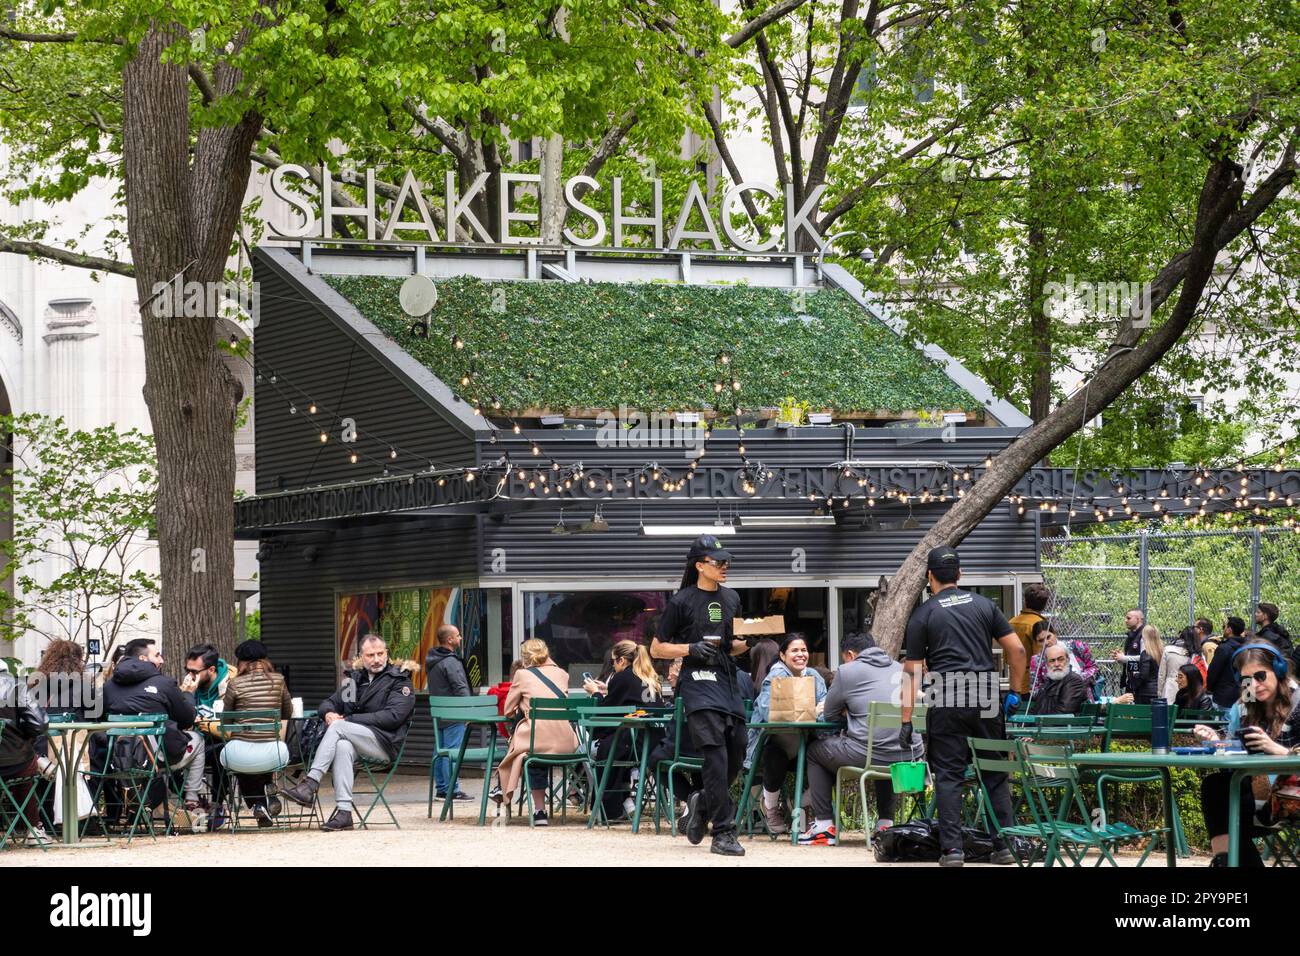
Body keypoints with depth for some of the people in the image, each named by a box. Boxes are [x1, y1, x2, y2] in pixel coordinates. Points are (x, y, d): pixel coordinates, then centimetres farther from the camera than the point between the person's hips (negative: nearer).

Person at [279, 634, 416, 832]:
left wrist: (348, 720, -13)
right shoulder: (354, 679, 24)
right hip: (354, 742, 4)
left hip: (385, 744, -4)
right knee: (343, 747, -34)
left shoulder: (400, 681, 4)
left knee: (338, 728, -28)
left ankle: (310, 784, -35)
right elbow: (329, 703, 26)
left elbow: (393, 716, -10)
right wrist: (329, 713, -3)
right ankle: (343, 813, -43)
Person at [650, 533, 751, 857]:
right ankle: (723, 833, -15)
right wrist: (691, 648, -14)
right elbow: (657, 649, 1)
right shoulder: (681, 602, -3)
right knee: (716, 754, -15)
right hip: (699, 681, -6)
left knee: (736, 755, 5)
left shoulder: (731, 598, 15)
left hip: (728, 679, 7)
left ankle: (702, 803, 31)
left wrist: (749, 643, 3)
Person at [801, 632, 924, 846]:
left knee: (815, 750, 21)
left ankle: (824, 825, 16)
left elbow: (829, 715, 10)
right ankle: (885, 822, 34)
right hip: (910, 758, 5)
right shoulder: (900, 668, 17)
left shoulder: (847, 671, 1)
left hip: (870, 755, -5)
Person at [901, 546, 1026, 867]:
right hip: (986, 699, 2)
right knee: (995, 774, 9)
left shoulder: (922, 615, 3)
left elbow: (912, 672, 0)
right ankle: (1005, 846, 8)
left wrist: (906, 721, 1)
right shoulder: (984, 605, 10)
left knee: (948, 776, 2)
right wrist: (1015, 693, 16)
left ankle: (952, 849, -4)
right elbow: (1017, 650, 7)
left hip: (946, 703, -2)